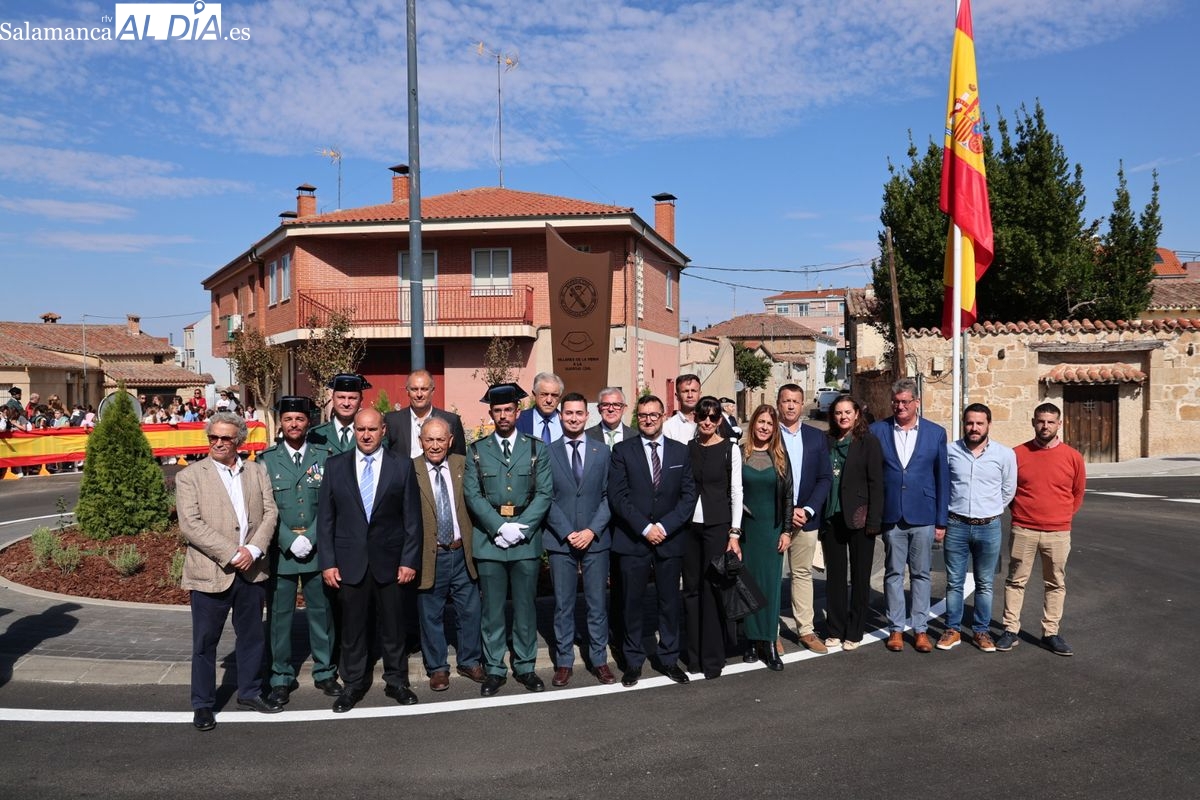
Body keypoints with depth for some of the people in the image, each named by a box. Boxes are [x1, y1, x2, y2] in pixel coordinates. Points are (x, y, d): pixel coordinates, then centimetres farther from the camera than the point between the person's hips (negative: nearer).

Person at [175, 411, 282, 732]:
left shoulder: (257, 472, 8)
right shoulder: (189, 476, -4)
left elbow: (270, 513, 3)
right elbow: (190, 524, -13)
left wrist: (253, 549, -13)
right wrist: (230, 554, -18)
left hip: (252, 570, 4)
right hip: (210, 572, -4)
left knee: (252, 636, 15)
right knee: (205, 642, 7)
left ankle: (250, 692, 32)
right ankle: (203, 705, 21)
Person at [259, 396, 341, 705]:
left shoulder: (324, 455, 2)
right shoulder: (267, 459, 1)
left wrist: (310, 538, -11)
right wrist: (290, 540, -13)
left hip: (317, 549, 1)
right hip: (280, 551, 0)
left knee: (321, 611, 9)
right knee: (280, 615, 7)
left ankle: (324, 671, 24)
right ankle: (282, 677, 21)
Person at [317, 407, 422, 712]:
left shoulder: (402, 466, 1)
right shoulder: (335, 466, 3)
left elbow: (412, 518, 1)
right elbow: (325, 517, 3)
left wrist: (409, 560, -4)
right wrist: (327, 562, -3)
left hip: (389, 561, 0)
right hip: (350, 561, 1)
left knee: (392, 625, 9)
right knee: (352, 626, 9)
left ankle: (396, 681, 25)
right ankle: (353, 684, 25)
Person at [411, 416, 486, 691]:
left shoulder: (462, 465, 2)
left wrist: (474, 544, 1)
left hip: (462, 553, 3)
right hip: (430, 555, -3)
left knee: (470, 611, 13)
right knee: (431, 616, 11)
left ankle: (469, 661, 32)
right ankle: (437, 668, 28)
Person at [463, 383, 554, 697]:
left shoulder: (536, 448, 6)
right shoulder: (476, 450, 6)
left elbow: (545, 493, -1)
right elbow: (472, 495, -2)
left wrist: (520, 527, -12)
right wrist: (500, 527, -13)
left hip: (527, 539, 0)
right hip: (489, 540, 0)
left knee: (525, 607, 8)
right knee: (492, 610, 6)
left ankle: (525, 667, 20)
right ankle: (494, 670, 17)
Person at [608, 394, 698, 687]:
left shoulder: (680, 451, 7)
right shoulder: (622, 451, 1)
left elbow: (689, 495, 2)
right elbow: (617, 496, -6)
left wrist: (664, 526, -10)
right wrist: (645, 528, -14)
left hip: (670, 539, 2)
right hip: (632, 540, -2)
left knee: (670, 602, 9)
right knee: (632, 603, 5)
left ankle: (669, 659, 23)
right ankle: (633, 661, 19)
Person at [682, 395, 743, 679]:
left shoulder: (730, 449, -2)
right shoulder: (687, 448, 6)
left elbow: (736, 492, -3)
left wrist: (734, 533, -8)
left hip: (718, 525, -3)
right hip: (690, 525, 3)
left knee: (713, 589, -1)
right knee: (691, 588, 8)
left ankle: (712, 657, 10)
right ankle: (694, 653, 20)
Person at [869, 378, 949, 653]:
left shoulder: (936, 433, 3)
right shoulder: (877, 431, 1)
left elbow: (942, 479, 4)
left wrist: (941, 521, 2)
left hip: (923, 517, 0)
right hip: (891, 516, 0)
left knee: (921, 574, 8)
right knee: (893, 573, 8)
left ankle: (921, 629, 18)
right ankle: (896, 628, 17)